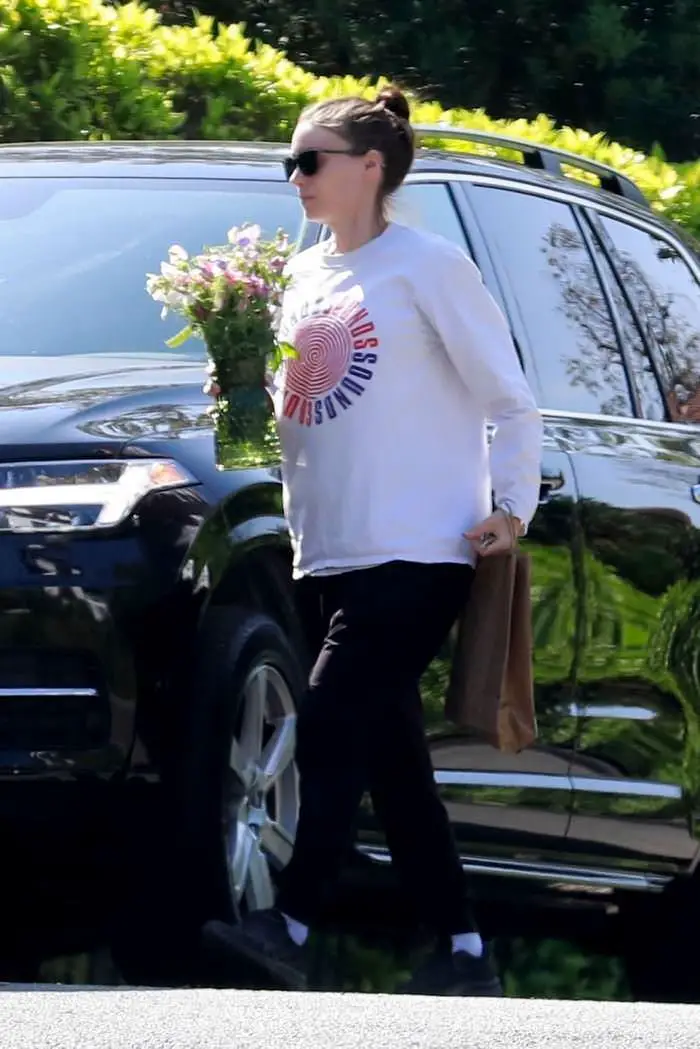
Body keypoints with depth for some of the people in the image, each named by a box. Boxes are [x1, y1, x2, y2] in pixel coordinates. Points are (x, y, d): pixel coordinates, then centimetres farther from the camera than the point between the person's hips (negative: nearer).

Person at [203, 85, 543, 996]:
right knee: (391, 761, 6)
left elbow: (511, 401, -3)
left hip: (414, 554, -8)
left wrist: (512, 508, -11)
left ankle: (291, 928, -23)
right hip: (327, 555, 8)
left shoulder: (428, 265, -4)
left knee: (330, 731, -18)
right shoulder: (305, 275, 17)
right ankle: (464, 954, 10)